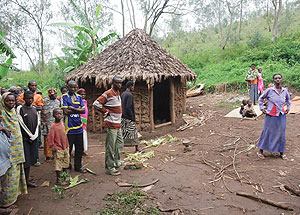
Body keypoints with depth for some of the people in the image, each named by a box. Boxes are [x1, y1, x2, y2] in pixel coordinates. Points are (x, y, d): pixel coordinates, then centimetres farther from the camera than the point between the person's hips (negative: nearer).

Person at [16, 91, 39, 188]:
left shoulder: (35, 109, 11)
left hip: (34, 138, 5)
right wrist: (30, 135, -8)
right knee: (26, 160, -4)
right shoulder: (20, 108, -6)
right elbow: (22, 124, -9)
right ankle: (25, 181, 4)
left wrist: (35, 135, -1)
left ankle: (27, 179, 17)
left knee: (31, 159, 9)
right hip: (24, 138, -5)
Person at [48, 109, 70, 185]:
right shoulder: (53, 126, -17)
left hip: (65, 147, 8)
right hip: (58, 148, -7)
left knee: (66, 162, 18)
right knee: (58, 164, 1)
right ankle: (58, 180, 13)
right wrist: (53, 146, -14)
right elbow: (50, 137, -15)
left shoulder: (62, 123, 5)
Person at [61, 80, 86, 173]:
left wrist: (72, 108, -9)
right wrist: (77, 109, -6)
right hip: (69, 126, -4)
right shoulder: (64, 97, -3)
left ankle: (78, 166, 23)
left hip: (79, 125, 5)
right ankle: (67, 166, 22)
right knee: (68, 148, 5)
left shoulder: (79, 97, 11)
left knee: (79, 148, 9)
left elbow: (83, 110, 2)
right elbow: (66, 111, -14)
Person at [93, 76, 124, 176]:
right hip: (111, 124, -9)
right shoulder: (108, 94, -14)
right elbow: (96, 103, -19)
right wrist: (106, 112, -13)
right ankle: (109, 168, 6)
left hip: (118, 124, 9)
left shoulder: (118, 93, 13)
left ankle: (116, 161, 33)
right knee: (110, 146, -3)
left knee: (119, 144, 18)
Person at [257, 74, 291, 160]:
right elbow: (261, 98, 6)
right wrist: (262, 108, 2)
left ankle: (282, 152, 24)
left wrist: (288, 107, 17)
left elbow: (288, 99, 25)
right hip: (271, 115, -3)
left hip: (282, 115, 3)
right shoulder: (270, 90, -8)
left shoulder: (285, 91, 3)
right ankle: (260, 150, 15)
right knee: (267, 132, 2)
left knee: (281, 133, 9)